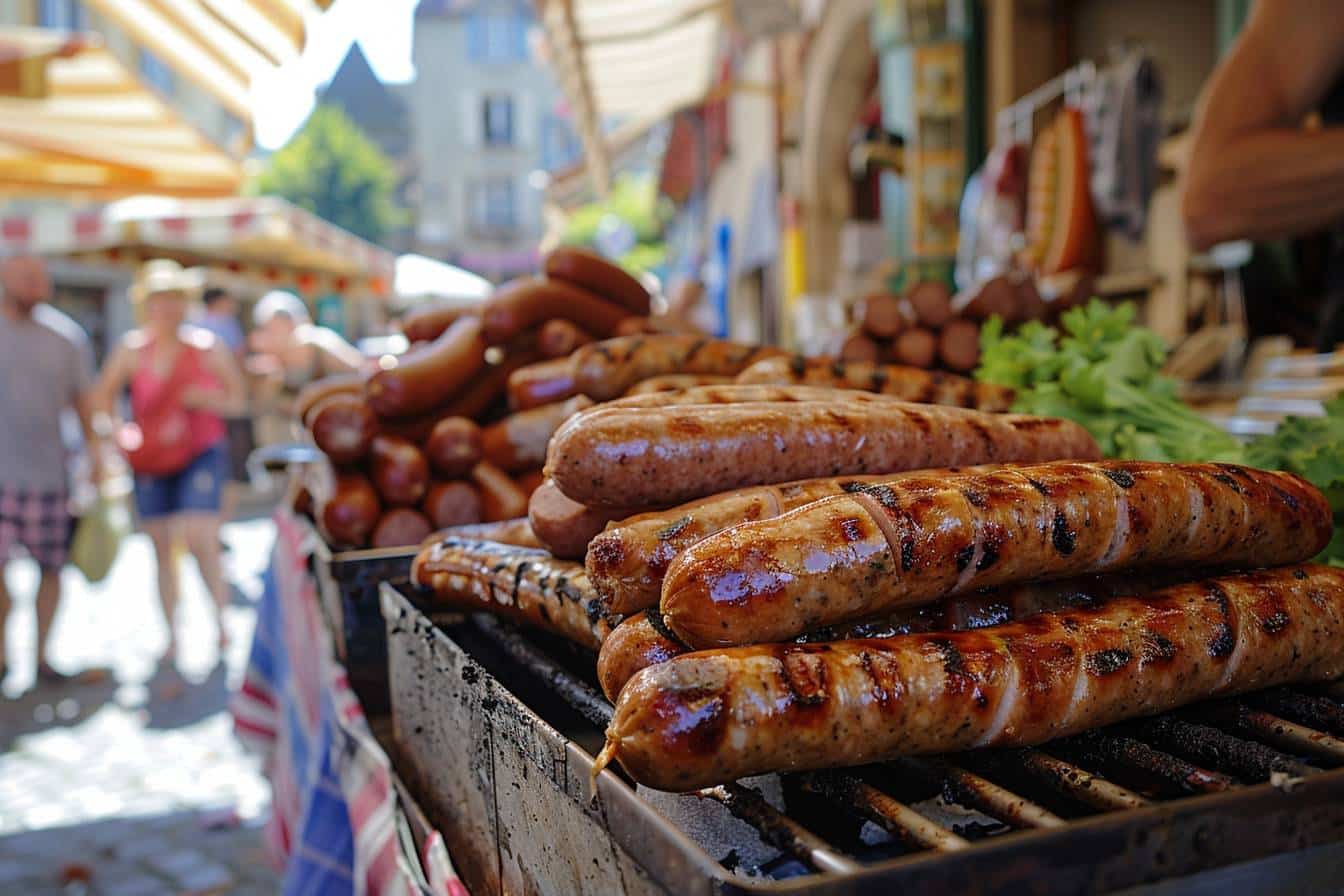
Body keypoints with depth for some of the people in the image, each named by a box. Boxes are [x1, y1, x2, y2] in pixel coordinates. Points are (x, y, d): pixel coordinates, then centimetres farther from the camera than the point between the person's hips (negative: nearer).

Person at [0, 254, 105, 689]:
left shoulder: (66, 336, 6)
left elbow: (84, 400, 11)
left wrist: (94, 451, 4)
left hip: (50, 472, 2)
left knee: (50, 568, 7)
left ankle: (42, 656, 21)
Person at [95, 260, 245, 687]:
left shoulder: (208, 348, -1)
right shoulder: (131, 350, 2)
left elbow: (237, 400, 5)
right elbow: (103, 398, 10)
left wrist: (206, 400, -15)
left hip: (201, 454, -2)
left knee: (200, 540, -16)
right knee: (161, 549, 6)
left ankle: (222, 622, 3)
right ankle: (172, 638, 17)